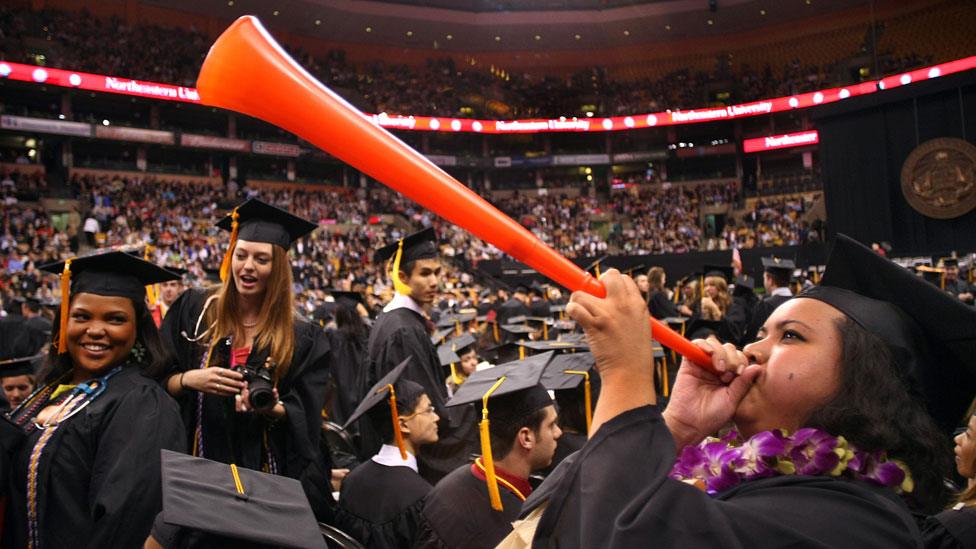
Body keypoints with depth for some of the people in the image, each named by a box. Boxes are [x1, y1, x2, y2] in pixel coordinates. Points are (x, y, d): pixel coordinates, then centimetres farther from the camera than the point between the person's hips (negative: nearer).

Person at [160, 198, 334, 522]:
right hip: (196, 466, 1)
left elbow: (306, 418, -4)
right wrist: (188, 379, -18)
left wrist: (272, 409, -23)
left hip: (265, 472, 0)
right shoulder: (193, 310, 0)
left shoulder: (301, 338, -3)